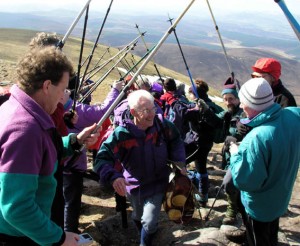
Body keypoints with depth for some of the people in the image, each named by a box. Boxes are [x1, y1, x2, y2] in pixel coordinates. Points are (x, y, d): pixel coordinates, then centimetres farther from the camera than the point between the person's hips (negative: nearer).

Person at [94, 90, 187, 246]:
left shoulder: (161, 125, -18)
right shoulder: (121, 134, -27)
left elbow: (176, 141, 2)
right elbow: (101, 159, -30)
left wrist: (179, 162, -11)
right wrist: (113, 177, -47)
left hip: (158, 184, 0)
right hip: (134, 186, 0)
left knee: (149, 223, -8)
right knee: (138, 218, 26)